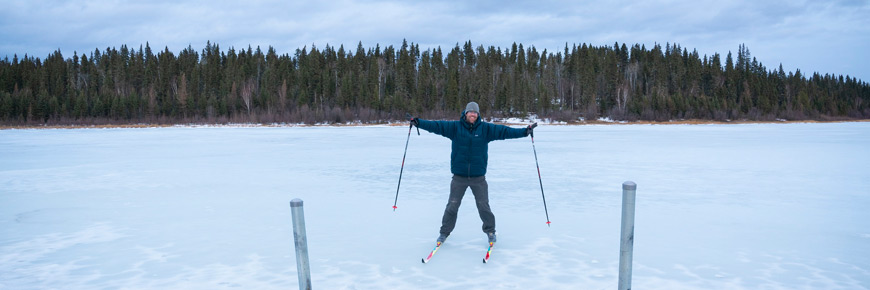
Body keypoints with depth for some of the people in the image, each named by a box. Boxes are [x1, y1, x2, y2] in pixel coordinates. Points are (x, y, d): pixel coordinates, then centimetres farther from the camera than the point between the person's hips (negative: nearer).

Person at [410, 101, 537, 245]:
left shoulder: (486, 128, 0)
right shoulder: (455, 127, -2)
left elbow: (504, 131, -1)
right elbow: (437, 125, -7)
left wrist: (524, 131, -6)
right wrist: (418, 122, -16)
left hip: (478, 177, 0)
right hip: (459, 176, 0)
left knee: (483, 206, 8)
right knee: (452, 206, 7)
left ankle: (490, 230, 30)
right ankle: (445, 231, 25)